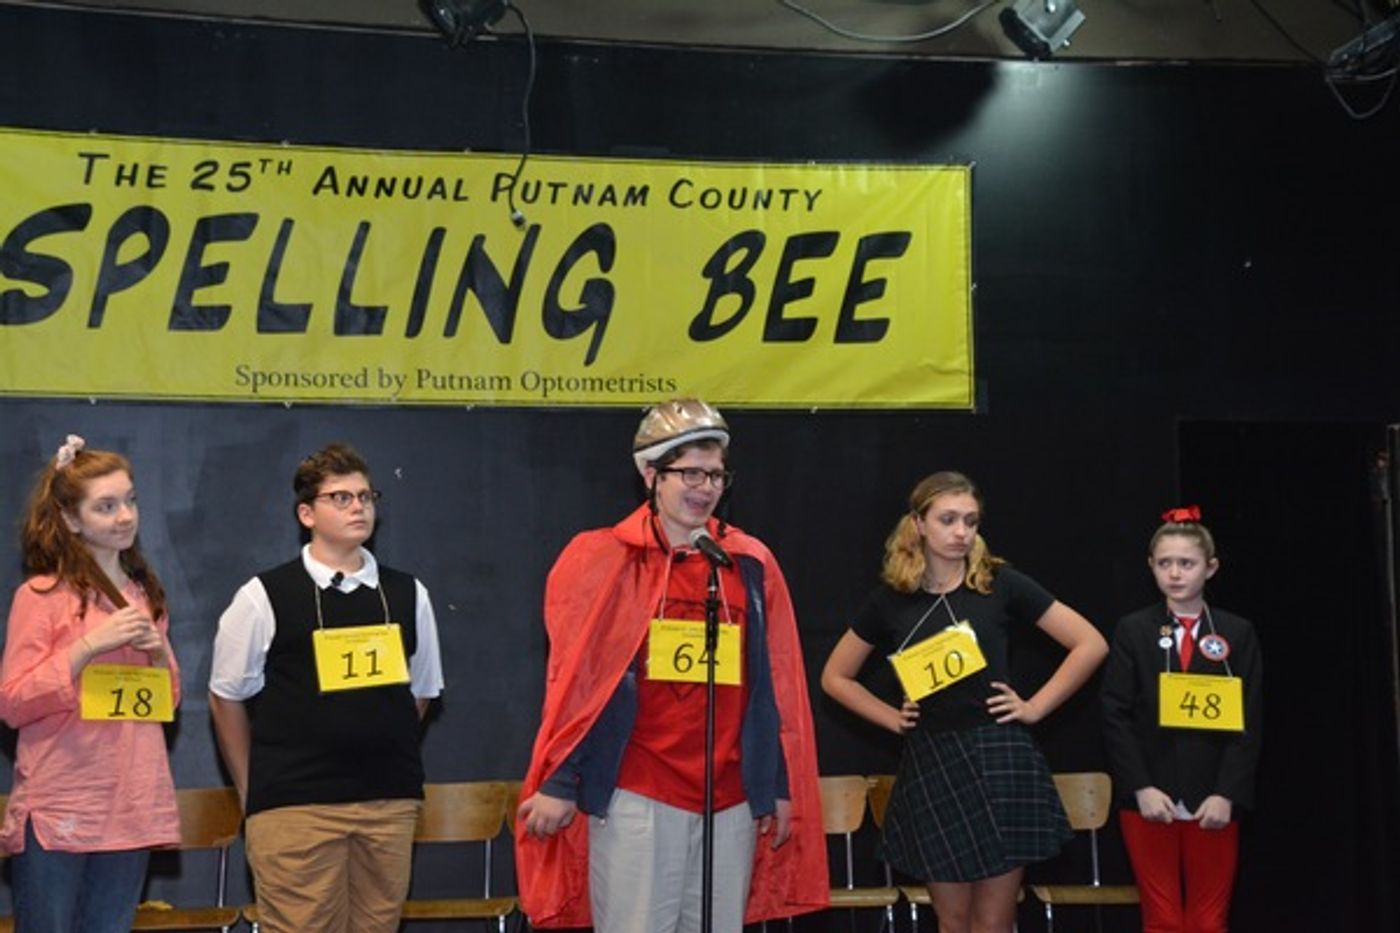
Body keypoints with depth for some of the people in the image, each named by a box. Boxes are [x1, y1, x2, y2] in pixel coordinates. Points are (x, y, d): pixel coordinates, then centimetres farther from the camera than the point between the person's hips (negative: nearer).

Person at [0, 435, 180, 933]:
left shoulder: (145, 594, 12)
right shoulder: (41, 595, -6)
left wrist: (159, 654, -2)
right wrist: (89, 646, -19)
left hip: (132, 807, 5)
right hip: (57, 811, -5)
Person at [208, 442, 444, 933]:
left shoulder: (408, 595, 8)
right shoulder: (264, 597, -1)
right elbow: (227, 697, 6)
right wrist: (253, 792, 8)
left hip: (390, 802, 3)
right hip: (294, 806, -3)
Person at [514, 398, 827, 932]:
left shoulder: (751, 564, 8)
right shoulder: (603, 560, -1)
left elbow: (777, 685, 10)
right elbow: (574, 678, -1)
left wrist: (781, 786, 10)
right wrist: (559, 783, -3)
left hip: (732, 798, 4)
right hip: (636, 797, -3)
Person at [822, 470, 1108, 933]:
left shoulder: (1001, 584, -2)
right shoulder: (890, 599, 3)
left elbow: (1091, 645, 1)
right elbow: (835, 677, 15)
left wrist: (1035, 707, -2)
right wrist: (893, 718, 5)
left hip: (998, 757, -2)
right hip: (930, 765, 2)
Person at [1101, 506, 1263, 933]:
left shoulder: (1238, 633, 5)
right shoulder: (1133, 630, 4)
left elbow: (1248, 724, 1)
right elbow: (1116, 717, -1)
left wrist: (1227, 794, -10)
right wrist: (1141, 788, -12)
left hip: (1213, 801, 1)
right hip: (1149, 798, 0)